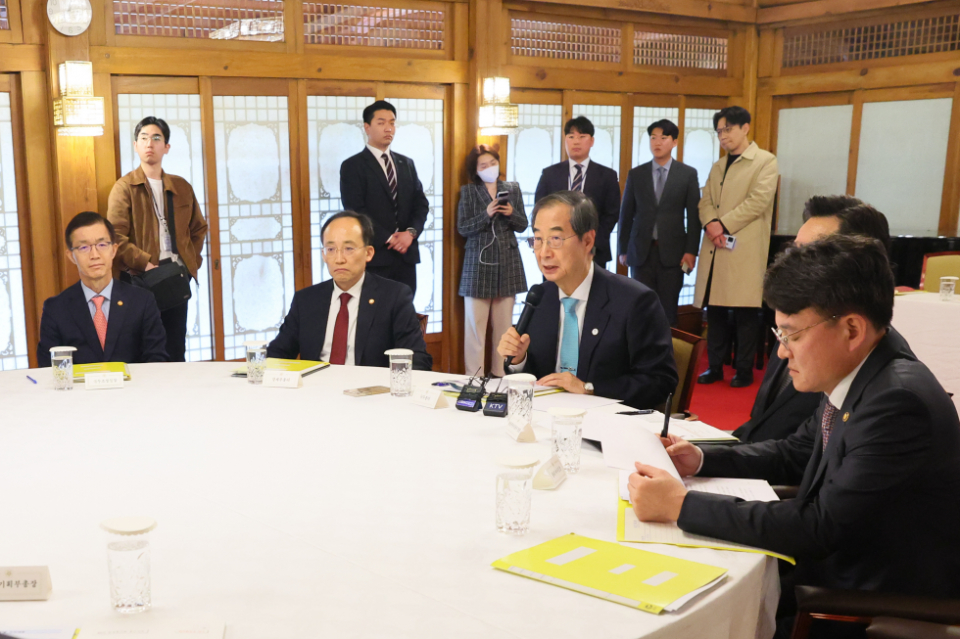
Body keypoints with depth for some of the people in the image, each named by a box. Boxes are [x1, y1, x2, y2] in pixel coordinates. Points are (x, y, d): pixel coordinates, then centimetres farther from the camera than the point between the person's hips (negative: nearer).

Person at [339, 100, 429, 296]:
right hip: (374, 255, -5)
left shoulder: (407, 164, 15)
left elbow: (421, 204, 10)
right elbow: (356, 211, -10)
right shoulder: (352, 166, -2)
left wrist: (411, 232, -9)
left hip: (406, 254, 5)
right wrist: (389, 239, -15)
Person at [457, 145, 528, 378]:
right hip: (478, 262, -2)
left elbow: (523, 225, 10)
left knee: (504, 323, 5)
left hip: (507, 262, 2)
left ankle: (501, 373, 14)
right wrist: (486, 214, -16)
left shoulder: (513, 189, 10)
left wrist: (511, 214, -10)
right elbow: (462, 228, -3)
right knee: (475, 323, -3)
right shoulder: (467, 192, 3)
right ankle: (474, 375, 3)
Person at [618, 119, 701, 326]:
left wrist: (691, 250, -5)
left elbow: (694, 215, 2)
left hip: (672, 252, -1)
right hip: (641, 251, 1)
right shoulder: (636, 174, 8)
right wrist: (623, 250, 6)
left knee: (668, 309, 2)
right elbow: (626, 214, 9)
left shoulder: (688, 174, 4)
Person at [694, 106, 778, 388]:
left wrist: (724, 224, -13)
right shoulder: (718, 166, 22)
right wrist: (710, 223, -8)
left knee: (745, 311, -1)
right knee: (715, 309, 8)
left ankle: (744, 370, 8)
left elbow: (758, 200, -11)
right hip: (715, 247, 6)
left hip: (745, 247, -6)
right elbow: (705, 201, 13)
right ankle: (715, 366, 17)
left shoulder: (765, 161, 1)